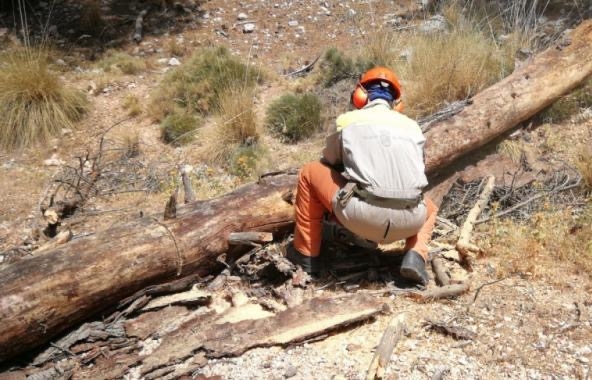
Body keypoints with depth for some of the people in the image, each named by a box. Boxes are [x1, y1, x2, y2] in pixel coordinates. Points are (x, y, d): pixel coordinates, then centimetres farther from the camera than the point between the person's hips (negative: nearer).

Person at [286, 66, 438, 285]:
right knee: (429, 208, 39)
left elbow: (330, 162, 30)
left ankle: (306, 254, 24)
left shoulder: (347, 121, 15)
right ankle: (415, 257, 10)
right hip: (408, 221, 3)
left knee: (310, 172, 20)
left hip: (361, 217, -3)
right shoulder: (411, 126, 22)